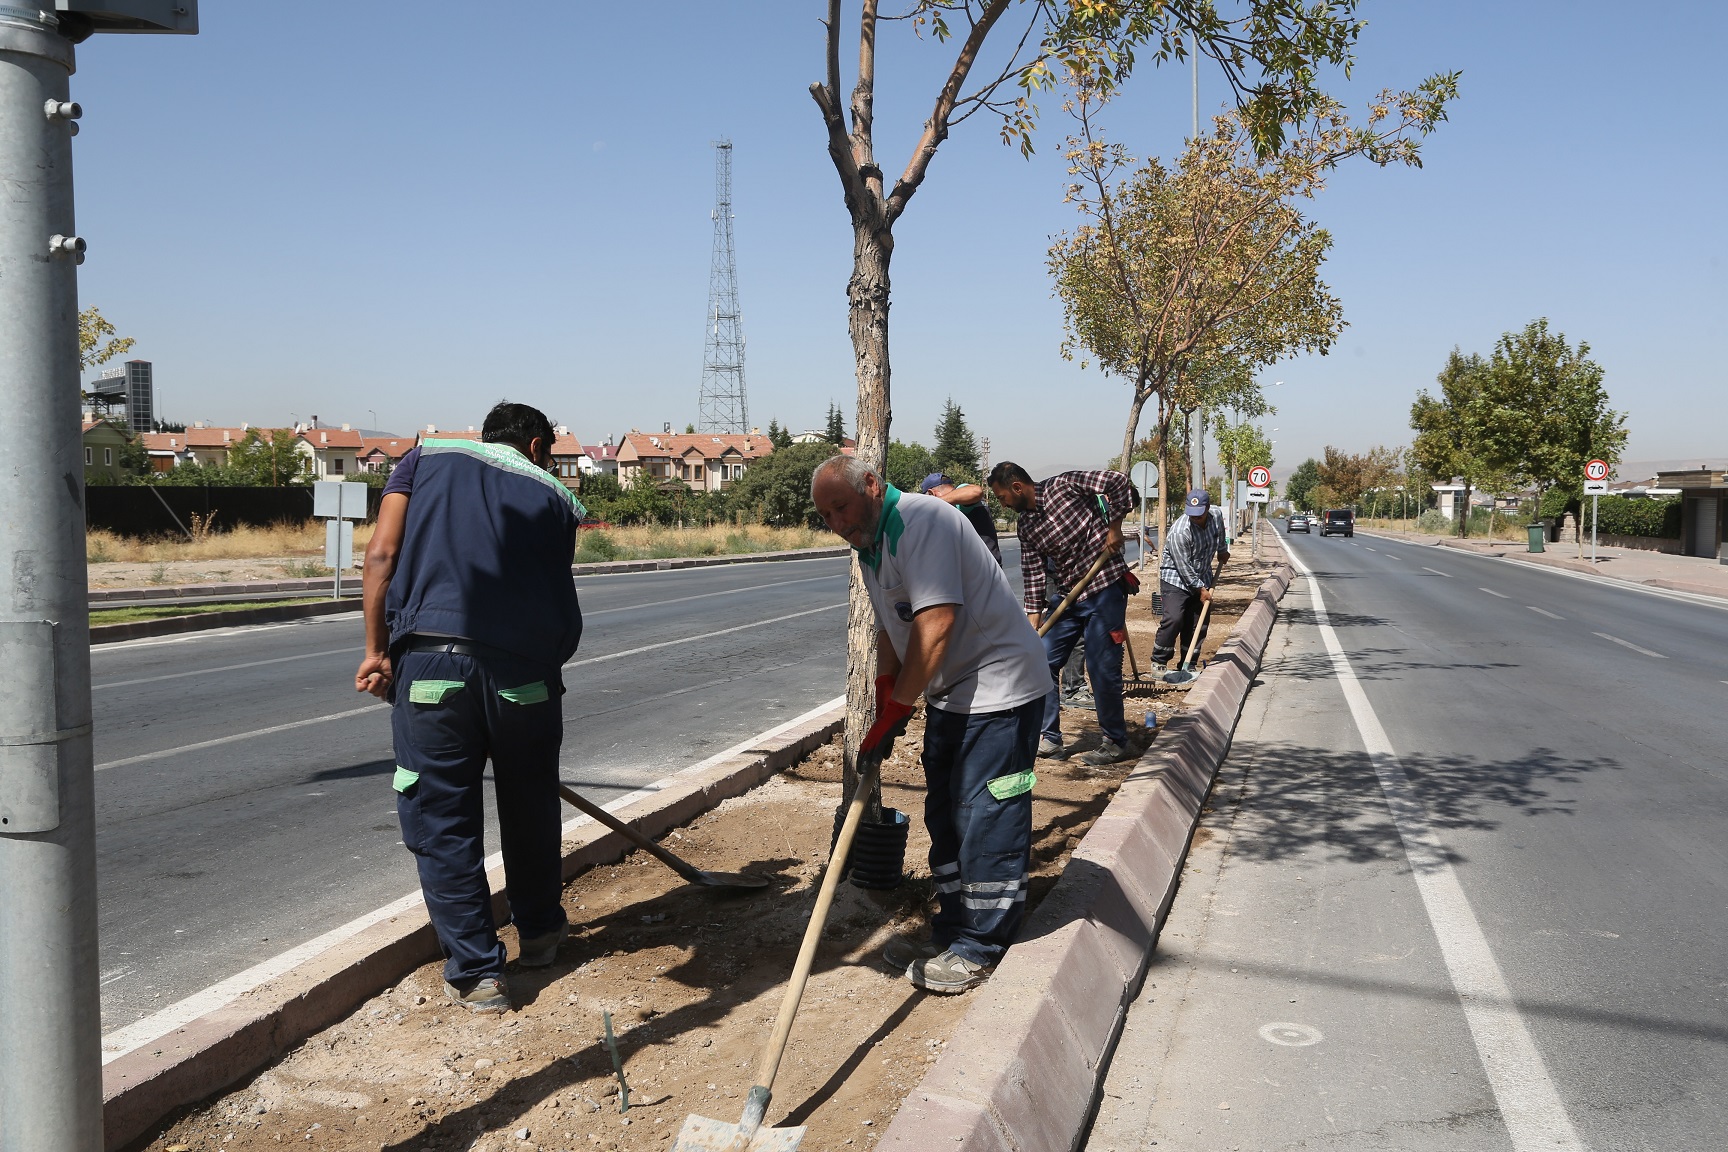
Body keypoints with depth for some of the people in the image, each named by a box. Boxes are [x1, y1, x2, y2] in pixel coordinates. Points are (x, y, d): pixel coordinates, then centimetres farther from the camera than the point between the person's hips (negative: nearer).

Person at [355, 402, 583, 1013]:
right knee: (531, 809, 22)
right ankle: (540, 933, 39)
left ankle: (476, 971, 14)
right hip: (525, 668, 2)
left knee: (442, 823, 10)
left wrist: (377, 650, 7)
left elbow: (382, 554, 4)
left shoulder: (427, 457, 17)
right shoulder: (553, 494, 18)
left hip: (432, 660, -1)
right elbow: (558, 599, 15)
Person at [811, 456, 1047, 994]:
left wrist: (898, 705, -24)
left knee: (985, 819, -4)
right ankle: (951, 933, 27)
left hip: (997, 687, -10)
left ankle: (979, 949, 7)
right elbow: (891, 625, 18)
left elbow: (935, 624, -29)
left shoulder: (920, 521, -21)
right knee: (946, 817, 15)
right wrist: (884, 692, 4)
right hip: (949, 693, 10)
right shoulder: (870, 542, 11)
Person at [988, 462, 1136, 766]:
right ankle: (1050, 740, 14)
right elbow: (1033, 576, 6)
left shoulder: (1063, 485, -10)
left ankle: (1116, 743, 11)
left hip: (1105, 588, -7)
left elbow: (1118, 482, -14)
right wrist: (1033, 624, 0)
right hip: (1067, 595, 7)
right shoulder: (1027, 527, 8)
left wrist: (1114, 527, -14)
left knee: (1101, 668, -5)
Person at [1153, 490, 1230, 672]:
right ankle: (1158, 662, -9)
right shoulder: (1180, 531, -26)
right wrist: (1200, 589, -15)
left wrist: (1222, 551, 37)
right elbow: (1183, 567, -21)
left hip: (1202, 578, 6)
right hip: (1176, 578, -6)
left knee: (1197, 623, 3)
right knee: (1174, 618, -20)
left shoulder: (1216, 520, -6)